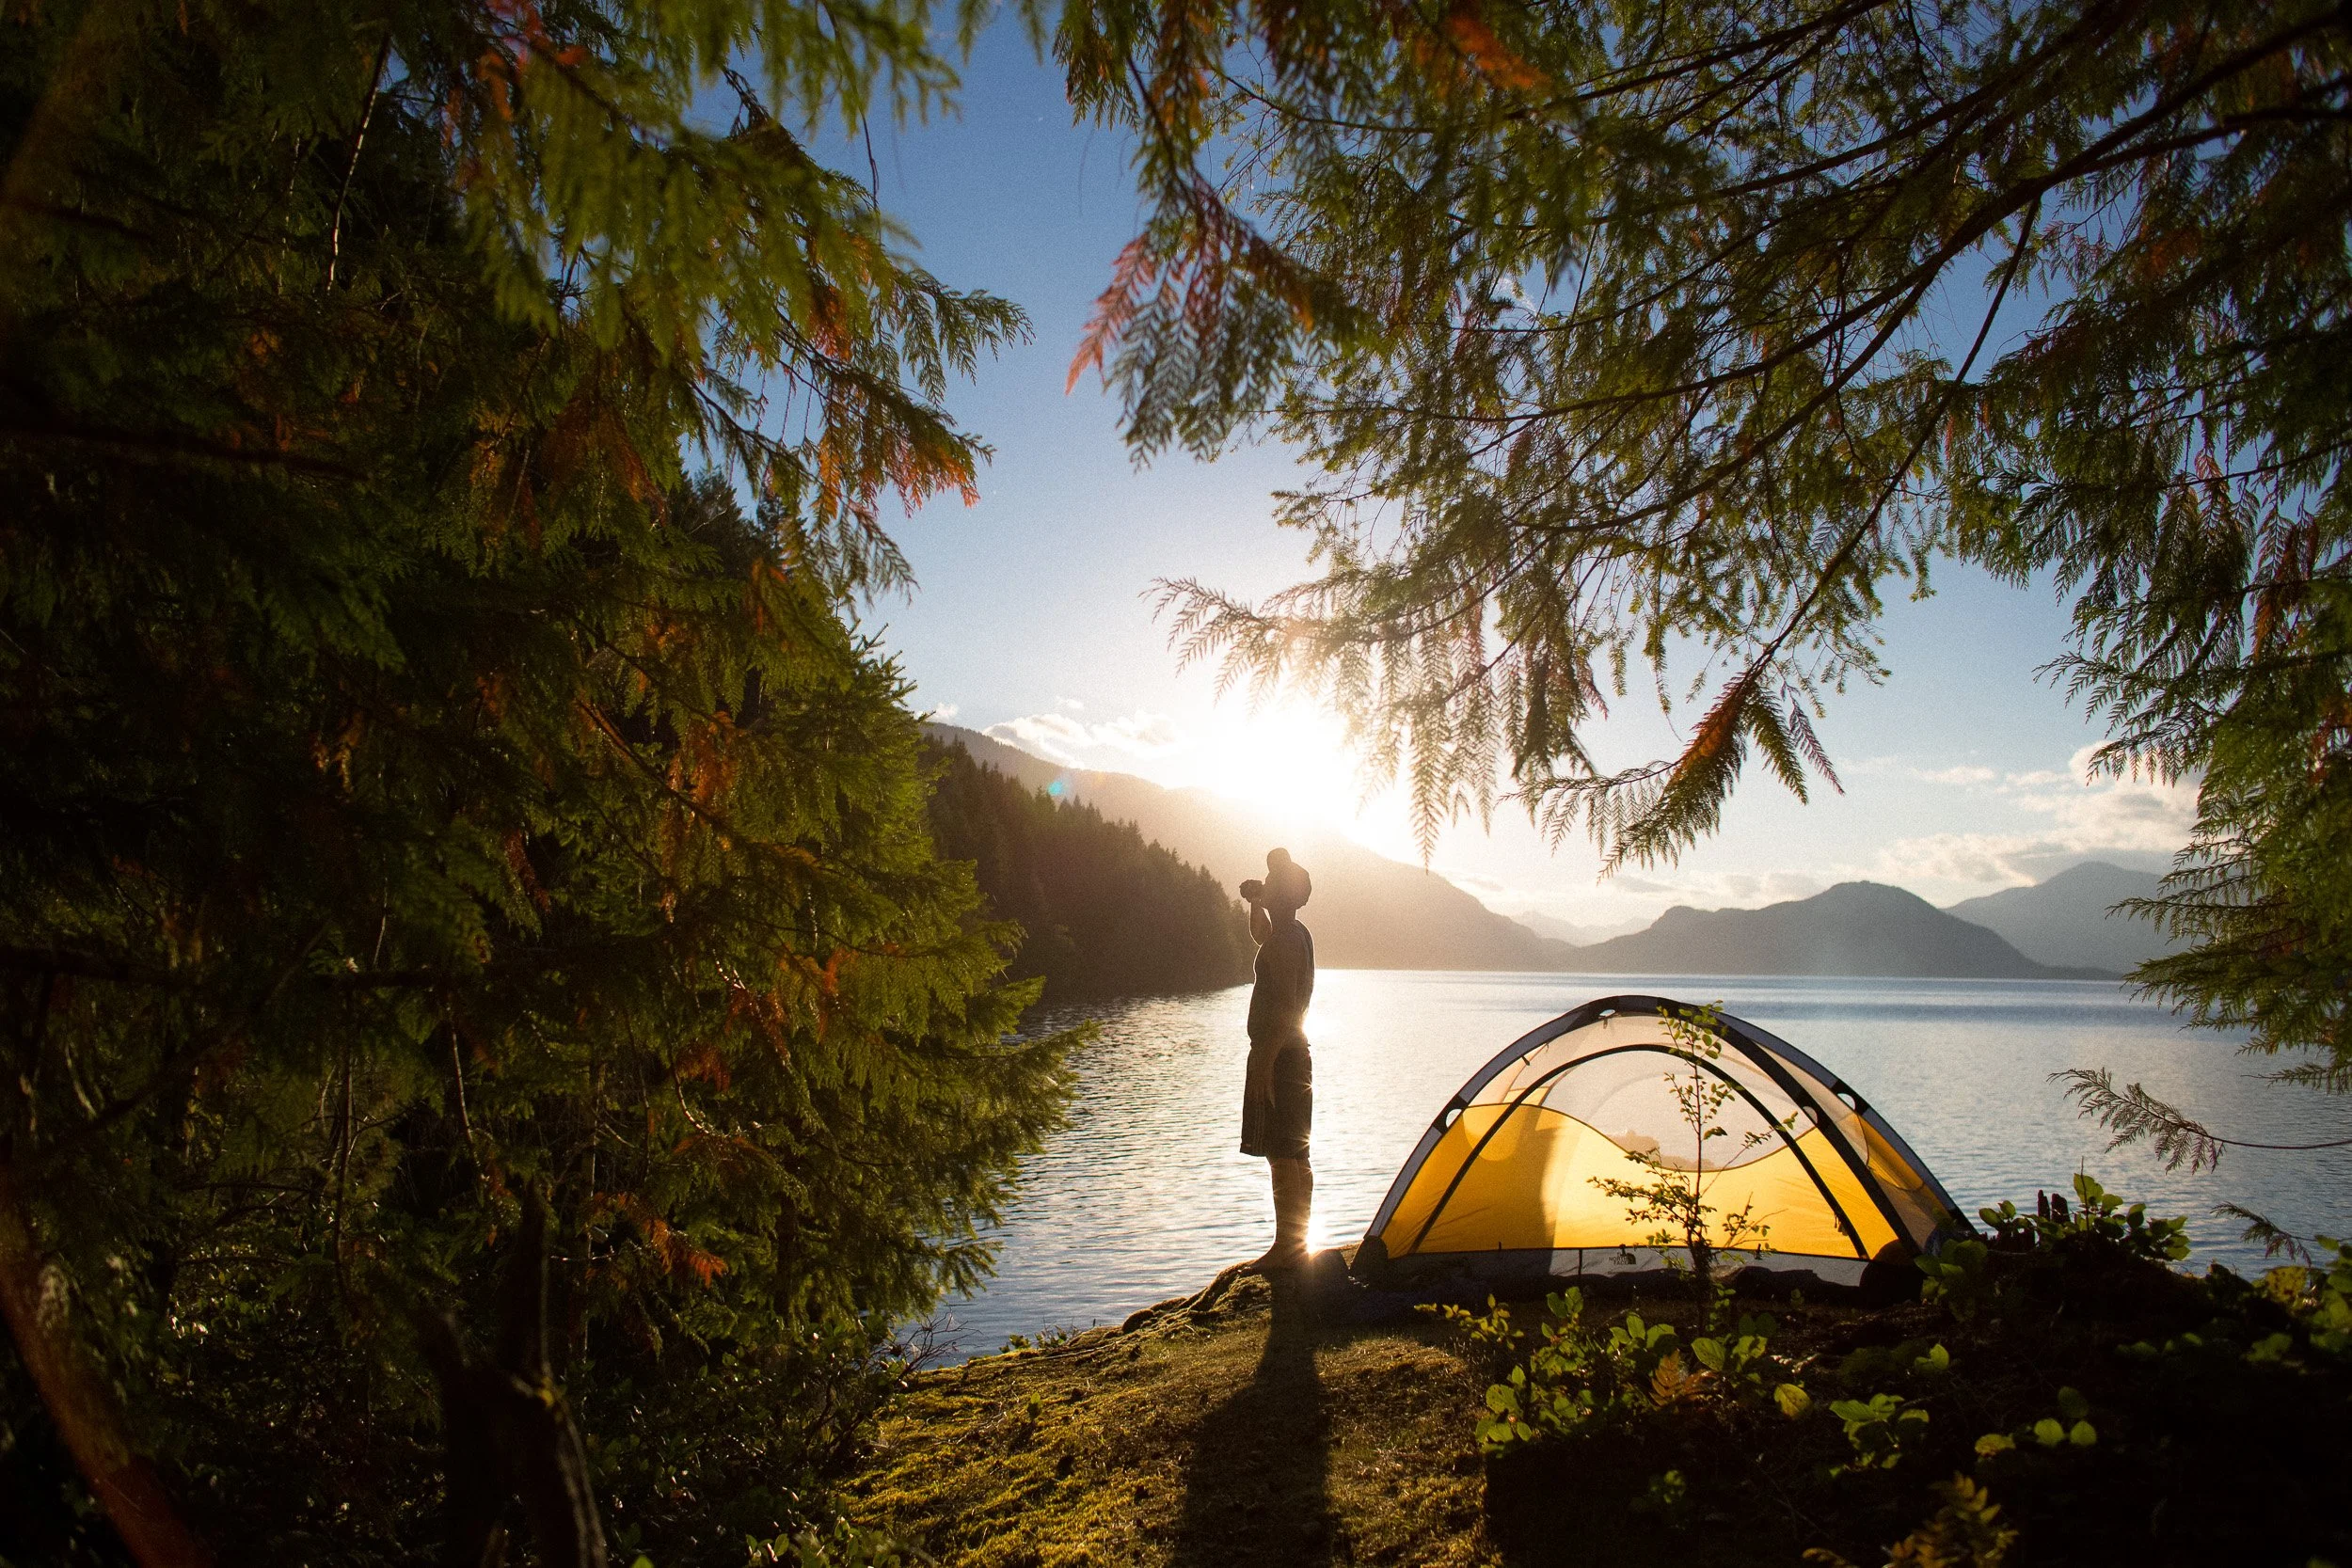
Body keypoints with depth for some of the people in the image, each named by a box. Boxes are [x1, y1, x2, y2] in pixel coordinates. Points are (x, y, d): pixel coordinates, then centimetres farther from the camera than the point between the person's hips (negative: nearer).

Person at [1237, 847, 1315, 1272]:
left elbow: (1283, 1006, -22)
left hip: (1276, 1056, -10)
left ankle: (1287, 1246, -3)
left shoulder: (1282, 940, -16)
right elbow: (1261, 934, 37)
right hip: (1294, 1055, 10)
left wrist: (1264, 1061, -23)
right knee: (1294, 1156, 14)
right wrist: (1257, 902, 20)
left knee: (1282, 1156, -7)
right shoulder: (1297, 935, 14)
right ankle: (1296, 1243, 21)